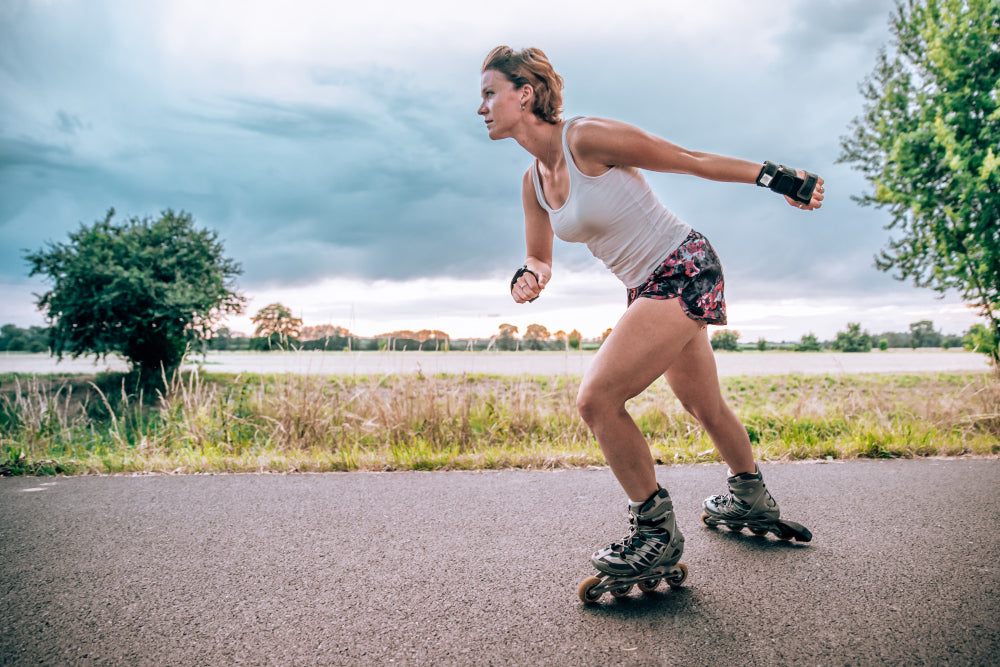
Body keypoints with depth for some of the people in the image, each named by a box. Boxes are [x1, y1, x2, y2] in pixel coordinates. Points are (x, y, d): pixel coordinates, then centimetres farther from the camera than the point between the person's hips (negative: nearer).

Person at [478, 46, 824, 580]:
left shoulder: (588, 138, -19)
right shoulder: (533, 181, 5)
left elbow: (689, 160, -12)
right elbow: (540, 260, 13)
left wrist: (778, 178, -11)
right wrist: (528, 276, -10)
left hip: (684, 271, -9)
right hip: (649, 288, 9)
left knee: (597, 398, -17)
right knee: (703, 405, 23)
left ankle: (657, 531, 1)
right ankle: (751, 497, 48)